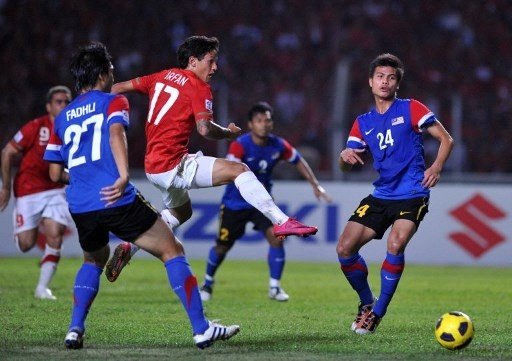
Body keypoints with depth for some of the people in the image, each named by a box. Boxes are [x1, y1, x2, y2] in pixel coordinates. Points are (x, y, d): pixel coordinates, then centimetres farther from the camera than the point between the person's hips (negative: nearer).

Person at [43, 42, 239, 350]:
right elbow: (116, 132, -17)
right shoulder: (113, 102, 6)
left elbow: (55, 174, 20)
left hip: (80, 208, 6)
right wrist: (123, 176, -29)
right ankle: (201, 329, -3)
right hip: (117, 201, -5)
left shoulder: (62, 118, 20)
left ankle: (75, 330, 15)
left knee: (94, 260, 32)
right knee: (173, 252, 4)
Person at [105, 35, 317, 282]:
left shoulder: (162, 77, 14)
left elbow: (120, 88, 17)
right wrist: (230, 133, -5)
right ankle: (281, 221, -23)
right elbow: (205, 129, -22)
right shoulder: (198, 87, -9)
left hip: (153, 166, 9)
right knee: (239, 170, -13)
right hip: (172, 165, -9)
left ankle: (129, 248, 26)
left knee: (181, 212, 32)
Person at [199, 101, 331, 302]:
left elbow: (298, 161, 10)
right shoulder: (240, 146, -24)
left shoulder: (278, 145, -9)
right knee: (222, 247, 5)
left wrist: (315, 185, 8)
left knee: (276, 238, -16)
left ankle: (274, 287, -2)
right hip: (235, 203, -3)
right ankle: (207, 284, 31)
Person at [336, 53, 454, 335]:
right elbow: (346, 166, 11)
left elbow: (446, 139, -2)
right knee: (345, 248, -6)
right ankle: (366, 302, 16)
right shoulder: (363, 123, 13)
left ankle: (378, 312, -13)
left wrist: (437, 167, -19)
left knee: (395, 245, -27)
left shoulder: (410, 109, 0)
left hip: (412, 195, -5)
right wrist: (345, 156, -14)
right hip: (381, 196, 5)